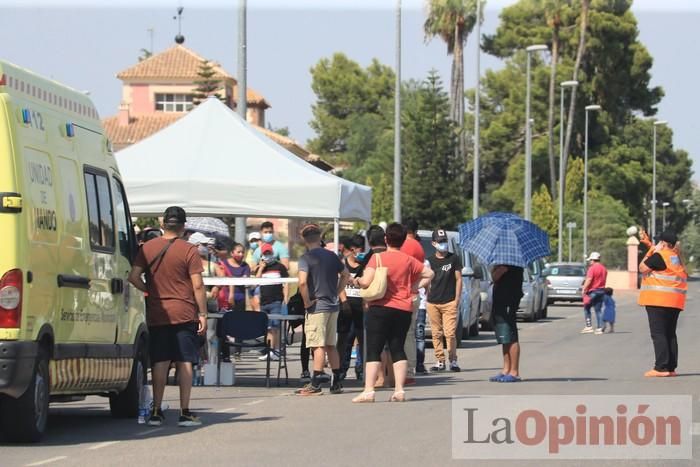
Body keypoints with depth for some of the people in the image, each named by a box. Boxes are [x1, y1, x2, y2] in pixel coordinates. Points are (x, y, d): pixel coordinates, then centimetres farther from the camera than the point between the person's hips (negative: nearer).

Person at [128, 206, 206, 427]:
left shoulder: (147, 248, 3)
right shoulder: (189, 250, -6)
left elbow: (133, 277, -3)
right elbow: (198, 286, -8)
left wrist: (149, 291, 12)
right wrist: (202, 314, -2)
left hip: (156, 314, 3)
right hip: (184, 314, -3)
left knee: (159, 363, 7)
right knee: (185, 362, 0)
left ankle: (156, 412, 7)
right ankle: (185, 413, -1)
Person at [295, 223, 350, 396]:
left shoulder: (306, 258, -11)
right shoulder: (332, 256, 9)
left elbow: (302, 282, -24)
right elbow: (345, 275, 19)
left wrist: (307, 302, -12)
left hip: (317, 306, -6)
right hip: (333, 305, 6)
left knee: (318, 346, -7)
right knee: (331, 345, 13)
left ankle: (315, 385, -7)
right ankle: (336, 383, 16)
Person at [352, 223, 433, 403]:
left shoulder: (377, 258, -7)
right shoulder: (409, 261, 6)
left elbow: (366, 282, -15)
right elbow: (429, 274, 11)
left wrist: (357, 281, 6)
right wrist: (414, 288, 10)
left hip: (380, 308, -4)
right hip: (404, 309, 4)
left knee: (373, 350, -2)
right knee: (398, 349, 9)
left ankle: (368, 390, -10)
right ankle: (399, 390, 1)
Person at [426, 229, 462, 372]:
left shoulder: (454, 259, 6)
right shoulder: (430, 260, 11)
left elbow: (458, 279, 6)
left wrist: (457, 300, -1)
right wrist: (427, 296, 4)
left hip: (449, 302, -2)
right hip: (433, 303, 2)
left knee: (450, 333, -11)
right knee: (436, 334, 2)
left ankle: (453, 360, -2)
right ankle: (440, 361, 8)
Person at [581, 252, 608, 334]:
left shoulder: (592, 268, -13)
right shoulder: (603, 268, 11)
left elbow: (589, 280, -20)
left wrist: (584, 289, -16)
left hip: (592, 291, -7)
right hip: (601, 290, 7)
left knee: (586, 308, 5)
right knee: (598, 310, 8)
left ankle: (589, 327, -2)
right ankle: (599, 328, 2)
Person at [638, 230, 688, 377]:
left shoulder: (659, 256, -11)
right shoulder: (676, 257, 14)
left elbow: (642, 268, -3)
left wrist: (650, 250, 4)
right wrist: (649, 243, 33)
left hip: (658, 300, -8)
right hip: (675, 302, 8)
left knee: (658, 333, -8)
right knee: (670, 334, 12)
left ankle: (661, 367, -15)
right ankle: (671, 368, 11)